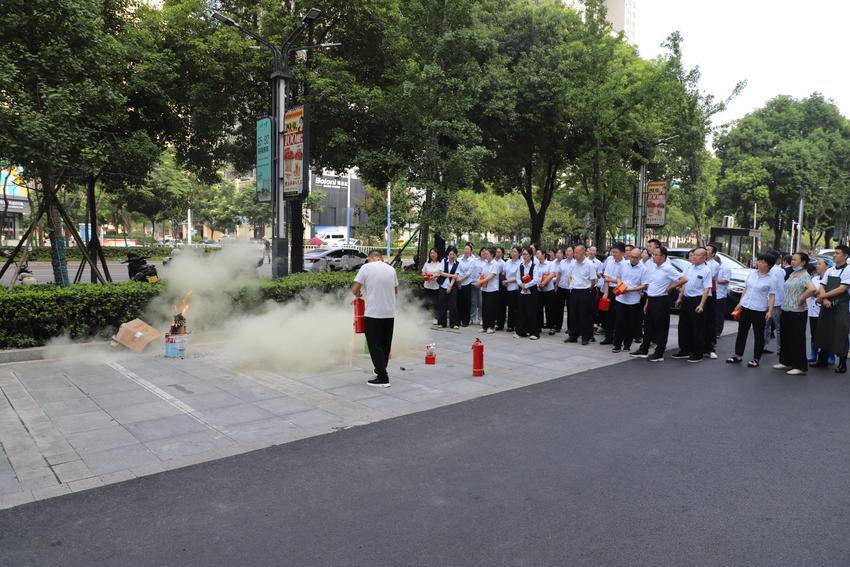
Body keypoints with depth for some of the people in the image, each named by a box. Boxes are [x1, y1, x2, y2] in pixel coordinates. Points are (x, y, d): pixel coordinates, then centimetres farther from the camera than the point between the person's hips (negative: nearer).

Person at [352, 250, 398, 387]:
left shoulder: (366, 267, -4)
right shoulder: (391, 269, 8)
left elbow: (354, 290, -5)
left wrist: (358, 294, 16)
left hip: (373, 313, -5)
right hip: (390, 313, 5)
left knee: (375, 345, 2)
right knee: (386, 344, 17)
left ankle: (383, 378, 0)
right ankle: (381, 370, 30)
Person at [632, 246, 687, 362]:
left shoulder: (668, 269, -13)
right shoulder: (653, 267, 9)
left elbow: (684, 279, -20)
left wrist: (670, 287, -11)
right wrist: (647, 302, 14)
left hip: (661, 301, -8)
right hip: (651, 300, 8)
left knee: (661, 327, 2)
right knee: (648, 325, 15)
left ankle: (659, 354, 10)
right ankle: (643, 350, 25)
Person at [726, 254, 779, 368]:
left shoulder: (771, 279, -7)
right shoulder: (752, 274, 6)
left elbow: (772, 296, -7)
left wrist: (770, 311, -14)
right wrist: (740, 303, 14)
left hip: (759, 310, -4)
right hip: (745, 307, 5)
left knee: (758, 335, 5)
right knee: (742, 332, 11)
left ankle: (756, 358, 14)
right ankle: (738, 355, 22)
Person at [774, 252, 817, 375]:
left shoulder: (804, 275, -14)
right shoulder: (792, 274, 13)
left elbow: (812, 289, -31)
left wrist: (801, 299, -20)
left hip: (797, 312, -9)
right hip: (786, 310, 9)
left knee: (797, 339, -2)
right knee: (786, 337, 15)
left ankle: (800, 366, 6)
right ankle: (786, 362, 26)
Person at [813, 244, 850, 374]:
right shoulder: (829, 271, 12)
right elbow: (822, 287, 8)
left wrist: (823, 296, -13)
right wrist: (825, 299, -10)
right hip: (827, 305, 6)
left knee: (840, 335, -2)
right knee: (824, 332, 11)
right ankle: (822, 360, 22)